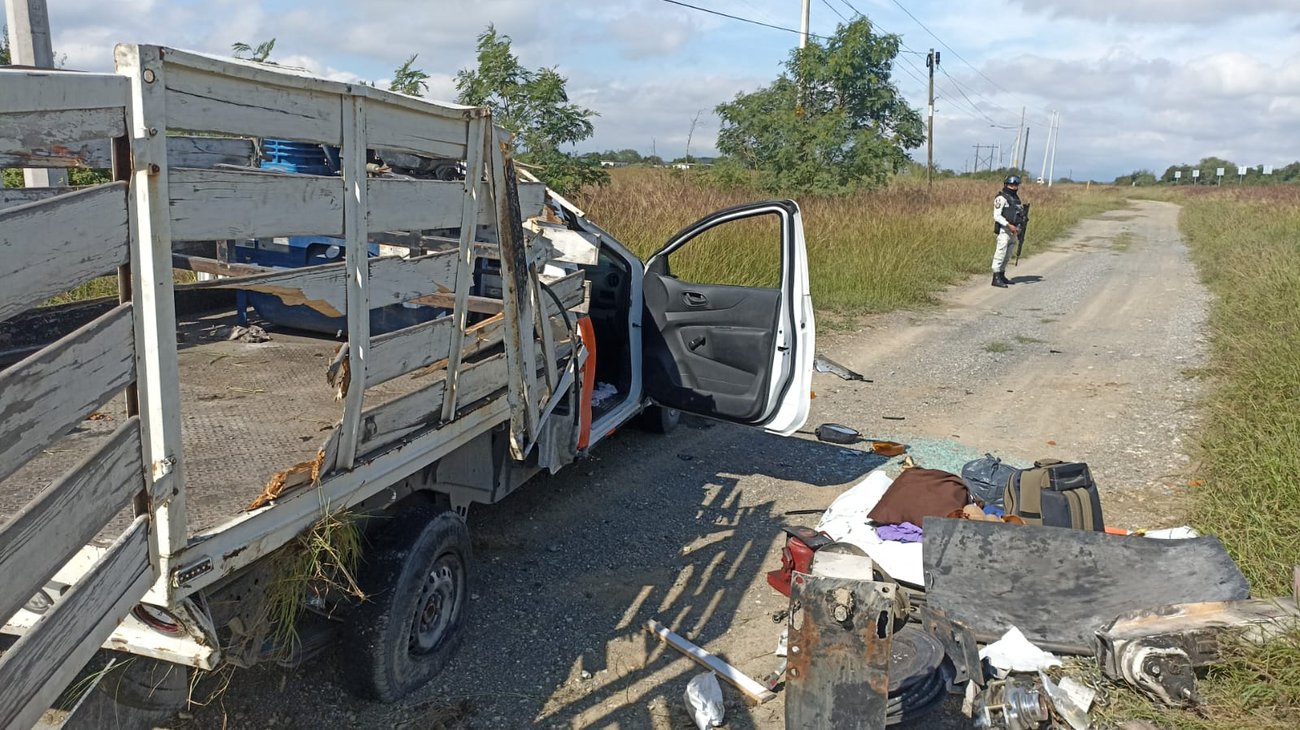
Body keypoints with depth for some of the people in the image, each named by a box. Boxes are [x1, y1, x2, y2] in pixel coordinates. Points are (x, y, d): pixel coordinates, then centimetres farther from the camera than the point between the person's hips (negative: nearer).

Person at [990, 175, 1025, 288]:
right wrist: (1009, 225, -22)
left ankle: (1002, 276, 20)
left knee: (1008, 255, 12)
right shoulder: (1001, 198, -9)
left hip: (1013, 231, 8)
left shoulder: (1016, 198, 15)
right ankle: (996, 278, -10)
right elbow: (997, 215, -15)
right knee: (1000, 253, -10)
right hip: (1004, 231, -8)